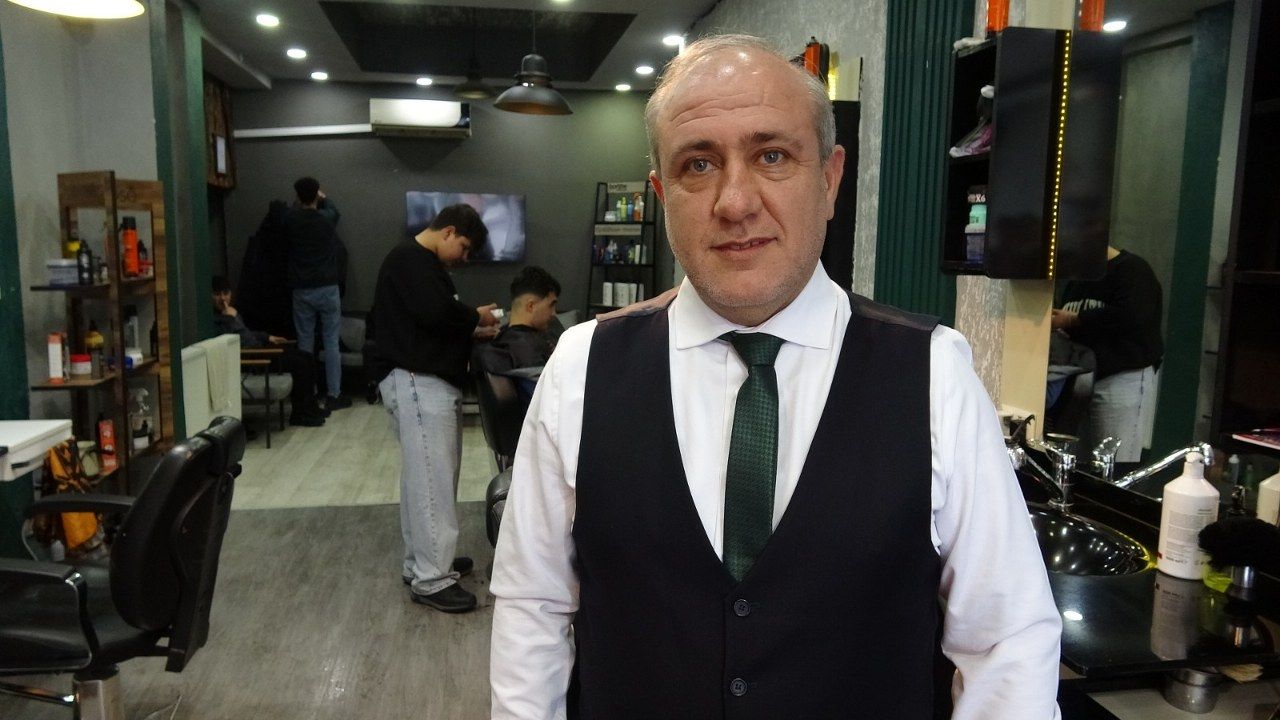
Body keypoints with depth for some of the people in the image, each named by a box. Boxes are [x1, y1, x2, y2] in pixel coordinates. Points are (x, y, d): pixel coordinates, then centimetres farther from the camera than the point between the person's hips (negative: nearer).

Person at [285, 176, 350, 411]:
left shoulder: (290, 220, -3)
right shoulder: (326, 218, -5)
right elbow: (333, 209, 20)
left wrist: (303, 201, 41)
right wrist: (323, 198, 39)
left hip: (301, 290, 2)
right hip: (327, 288, -2)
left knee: (305, 342, 9)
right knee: (331, 342, 2)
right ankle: (334, 395, 3)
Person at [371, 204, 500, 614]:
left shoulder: (424, 264, 22)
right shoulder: (410, 260, -11)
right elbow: (436, 313, -24)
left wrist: (471, 330, 8)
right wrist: (476, 317, -8)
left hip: (430, 382, 11)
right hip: (417, 383, -11)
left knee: (426, 476, 14)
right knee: (432, 479, -9)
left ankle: (423, 562, 24)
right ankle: (430, 580, -4)